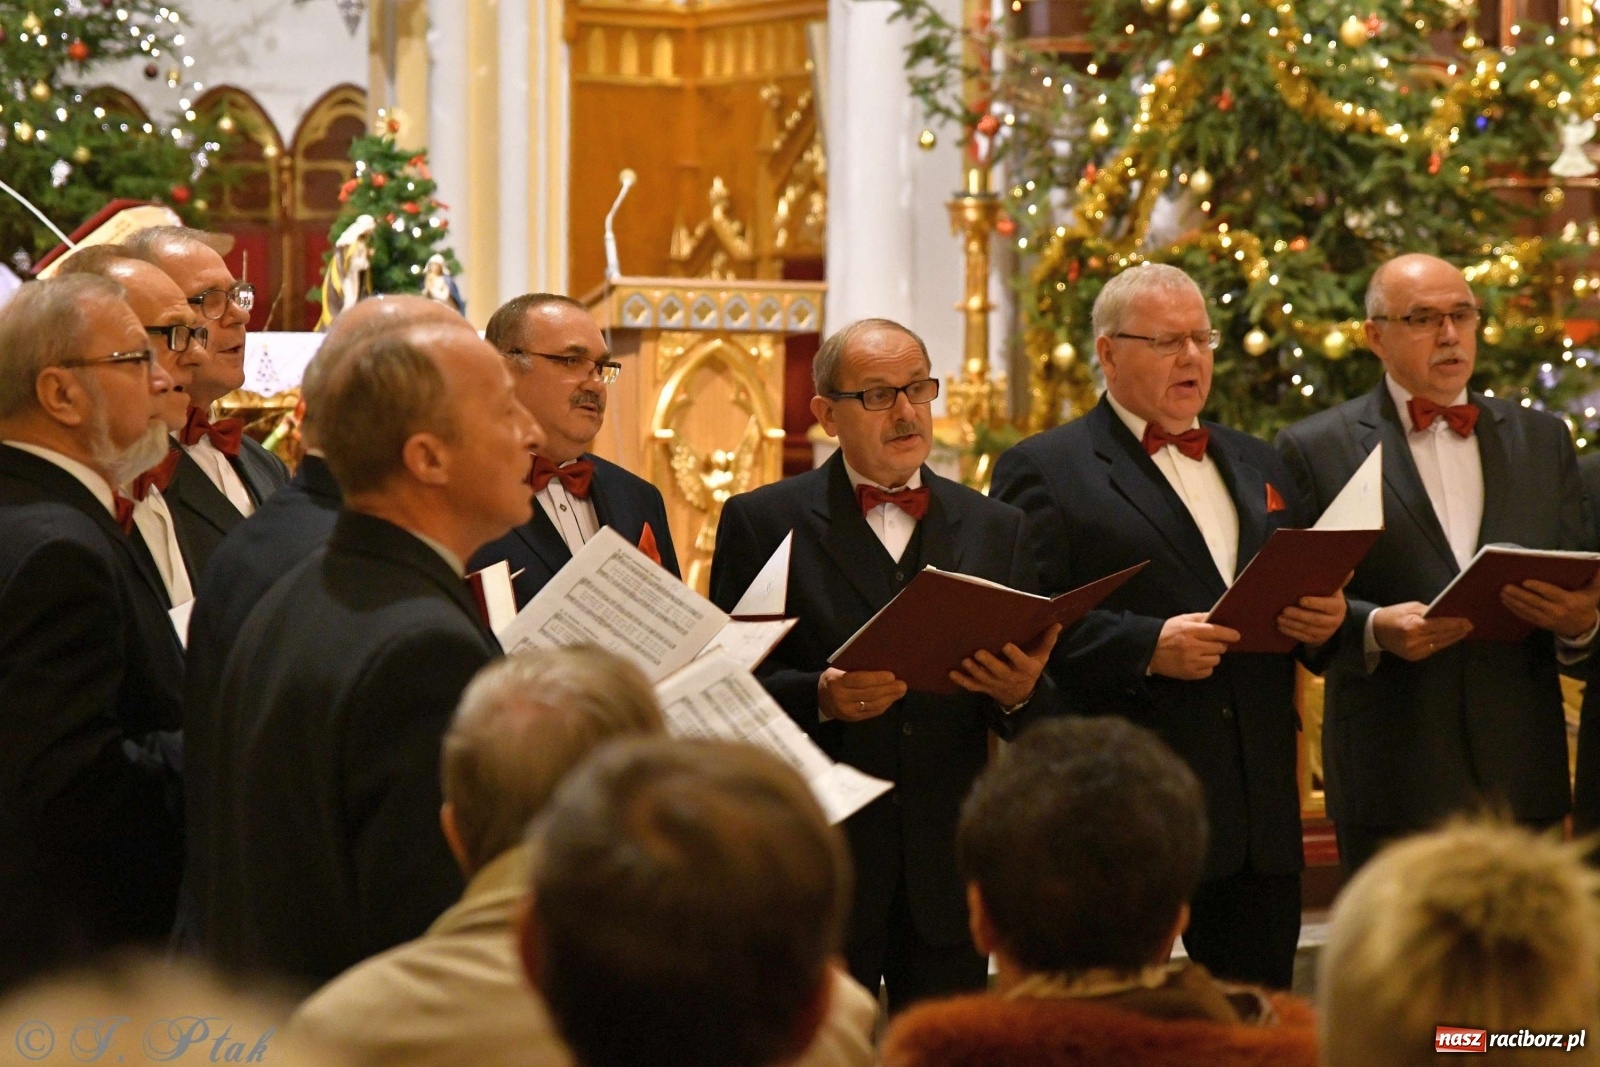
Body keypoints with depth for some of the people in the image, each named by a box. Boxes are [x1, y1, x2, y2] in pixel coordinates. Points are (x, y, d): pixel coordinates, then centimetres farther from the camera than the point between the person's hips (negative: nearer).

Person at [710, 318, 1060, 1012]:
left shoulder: (994, 529, 12)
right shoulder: (763, 522, 2)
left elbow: (1041, 728, 11)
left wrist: (1020, 693, -12)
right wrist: (818, 696, -19)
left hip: (949, 872, 3)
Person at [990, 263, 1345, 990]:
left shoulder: (1258, 466, 21)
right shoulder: (1043, 469, 0)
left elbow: (1307, 591, 23)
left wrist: (1325, 620, 0)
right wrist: (1146, 646, -22)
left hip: (1260, 814, 6)